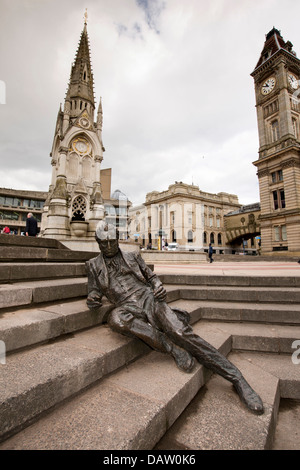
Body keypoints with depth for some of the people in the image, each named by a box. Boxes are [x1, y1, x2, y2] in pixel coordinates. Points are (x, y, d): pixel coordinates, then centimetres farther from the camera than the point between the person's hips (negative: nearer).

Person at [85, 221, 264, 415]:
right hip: (127, 307, 0)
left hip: (148, 298, 0)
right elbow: (94, 291, 16)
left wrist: (159, 287, -5)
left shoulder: (132, 256, 16)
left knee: (181, 332, -22)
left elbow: (151, 277, 17)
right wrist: (92, 299, -8)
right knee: (115, 318, -37)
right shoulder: (94, 265, 18)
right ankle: (173, 349, -24)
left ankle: (237, 378, -14)